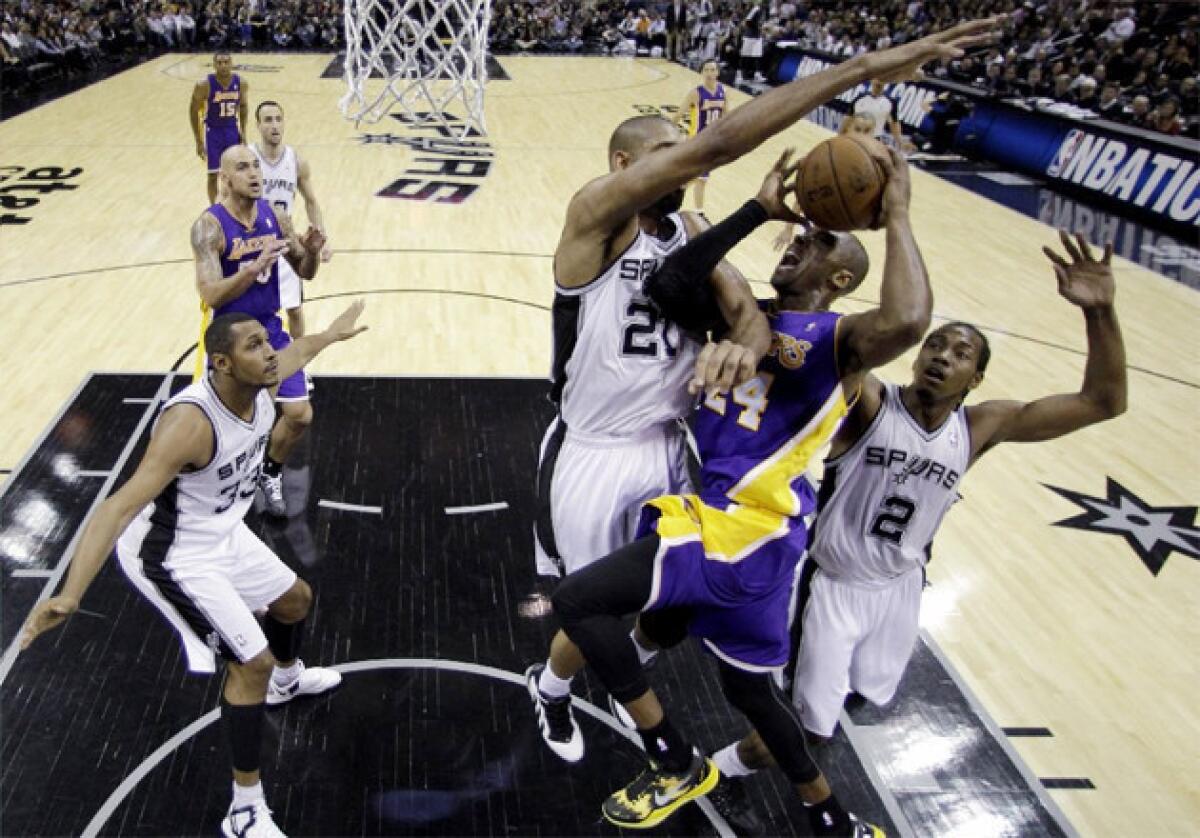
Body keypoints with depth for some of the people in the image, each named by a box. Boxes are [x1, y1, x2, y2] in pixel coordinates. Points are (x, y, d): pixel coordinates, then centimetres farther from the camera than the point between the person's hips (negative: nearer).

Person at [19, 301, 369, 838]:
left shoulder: (259, 385, -12)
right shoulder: (190, 423, -37)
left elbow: (297, 351, 13)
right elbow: (122, 505, -45)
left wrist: (332, 333, 33)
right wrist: (70, 595, -56)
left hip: (224, 534, 9)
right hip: (174, 556, -9)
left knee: (295, 598, 25)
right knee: (252, 662, -11)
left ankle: (287, 680, 61)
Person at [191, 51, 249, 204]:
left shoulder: (241, 83, -11)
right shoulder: (204, 85, -21)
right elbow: (193, 111, -10)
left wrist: (243, 132, 5)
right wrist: (199, 142, -11)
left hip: (232, 130, 3)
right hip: (213, 131, -3)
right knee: (213, 175, 2)